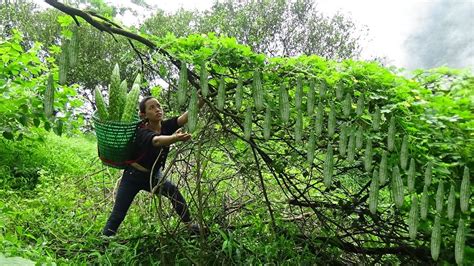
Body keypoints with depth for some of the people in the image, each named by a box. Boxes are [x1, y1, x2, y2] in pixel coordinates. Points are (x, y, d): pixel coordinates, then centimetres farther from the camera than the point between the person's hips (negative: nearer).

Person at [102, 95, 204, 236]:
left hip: (153, 176, 5)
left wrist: (202, 100, -47)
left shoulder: (166, 126, -14)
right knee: (117, 215, 1)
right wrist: (176, 138, -73)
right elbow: (156, 141, -52)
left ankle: (189, 224, -4)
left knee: (174, 191, -17)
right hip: (133, 177, -4)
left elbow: (186, 117, -30)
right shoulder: (143, 132, -29)